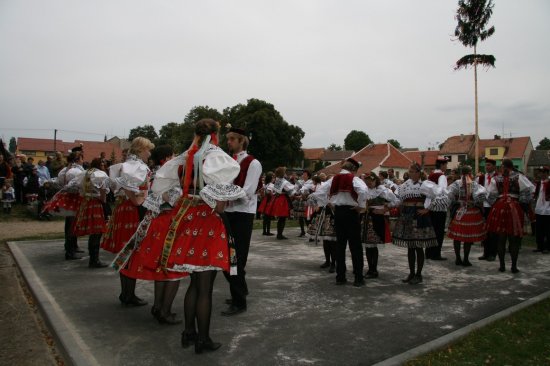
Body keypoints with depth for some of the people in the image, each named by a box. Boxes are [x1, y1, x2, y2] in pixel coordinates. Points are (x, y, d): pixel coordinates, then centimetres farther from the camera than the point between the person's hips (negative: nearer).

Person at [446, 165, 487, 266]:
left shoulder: (457, 183, -3)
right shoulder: (474, 184, -6)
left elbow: (449, 195, -15)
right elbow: (481, 194, -22)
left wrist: (453, 203, 1)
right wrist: (478, 204, -4)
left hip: (459, 212, 2)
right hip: (472, 213, -2)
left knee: (457, 236, 11)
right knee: (469, 237, 7)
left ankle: (458, 259, 17)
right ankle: (465, 260, 10)